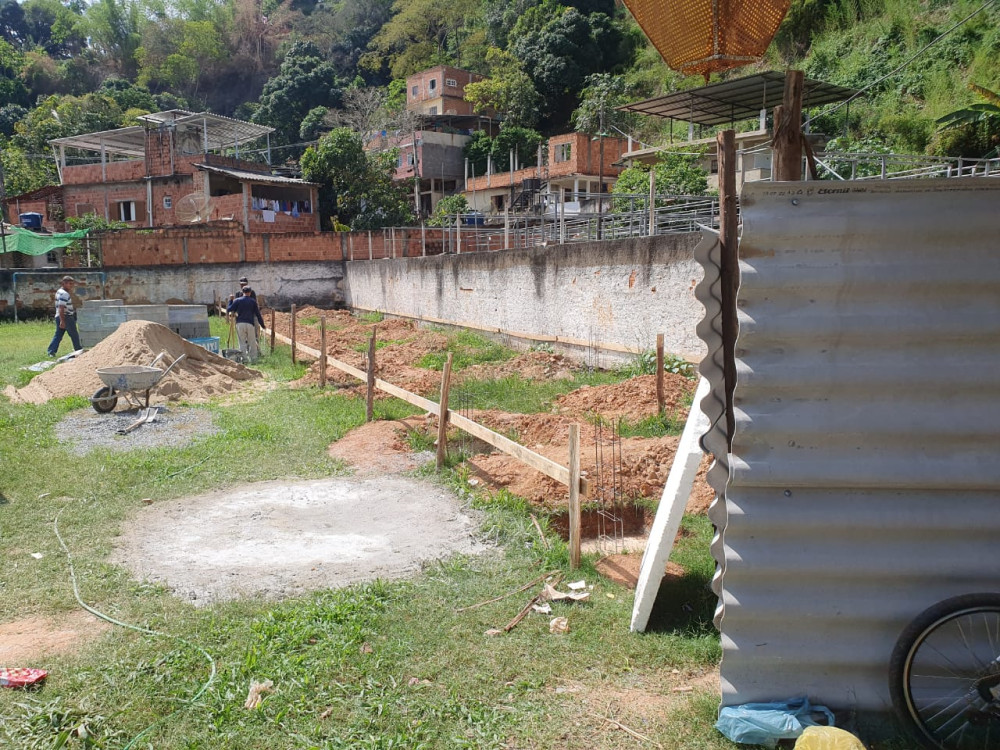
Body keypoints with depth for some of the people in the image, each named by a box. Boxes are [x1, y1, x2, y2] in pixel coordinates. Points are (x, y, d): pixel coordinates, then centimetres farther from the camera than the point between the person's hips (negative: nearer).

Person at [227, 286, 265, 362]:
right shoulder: (253, 301, 8)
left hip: (239, 324, 0)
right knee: (252, 343, 8)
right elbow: (258, 314, 7)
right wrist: (262, 324, 14)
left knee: (242, 343, 6)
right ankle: (253, 359, 7)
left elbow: (228, 310, 5)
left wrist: (231, 301, 19)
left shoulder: (237, 300, 6)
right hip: (250, 324, 0)